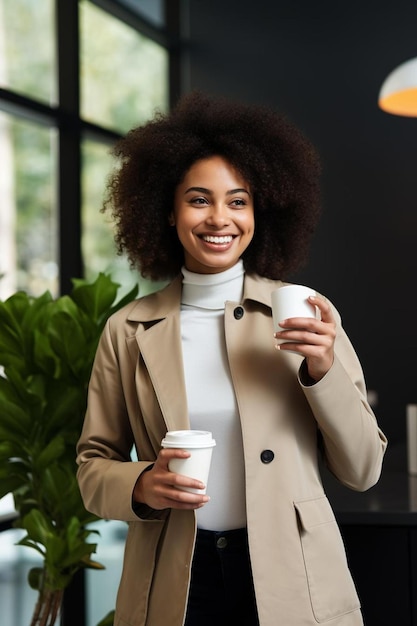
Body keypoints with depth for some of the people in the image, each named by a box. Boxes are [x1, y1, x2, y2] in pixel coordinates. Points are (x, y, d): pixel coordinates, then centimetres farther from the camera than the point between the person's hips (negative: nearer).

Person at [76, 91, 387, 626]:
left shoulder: (307, 314, -2)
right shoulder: (128, 330, 0)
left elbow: (362, 471, 0)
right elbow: (93, 466, 6)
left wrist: (323, 370, -15)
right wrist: (142, 486, -15)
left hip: (292, 582, 0)